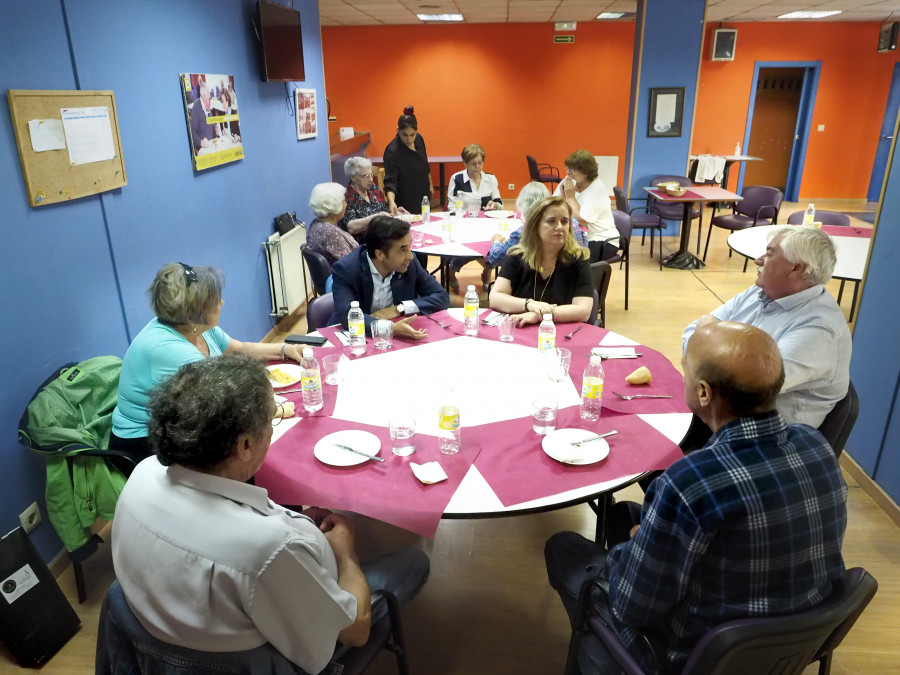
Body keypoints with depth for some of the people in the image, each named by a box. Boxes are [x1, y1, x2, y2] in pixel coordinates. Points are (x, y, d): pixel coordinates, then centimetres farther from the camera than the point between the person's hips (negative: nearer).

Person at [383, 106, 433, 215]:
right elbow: (390, 181, -27)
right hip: (406, 204, -7)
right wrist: (391, 201, -42)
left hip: (423, 197, 7)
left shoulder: (419, 139, -1)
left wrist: (430, 185, 19)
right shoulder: (392, 151, -23)